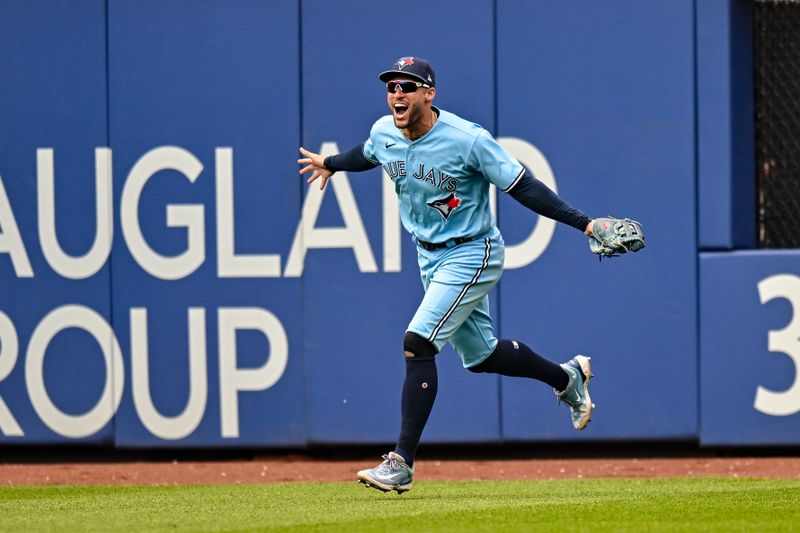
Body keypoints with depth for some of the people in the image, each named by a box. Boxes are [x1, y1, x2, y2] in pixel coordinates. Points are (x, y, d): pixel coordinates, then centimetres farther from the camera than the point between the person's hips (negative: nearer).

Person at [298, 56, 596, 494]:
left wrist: (582, 223, -27)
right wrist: (332, 164, 41)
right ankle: (566, 378, 43)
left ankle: (402, 463, -17)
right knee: (479, 355, 17)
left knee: (417, 342, -20)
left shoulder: (469, 140, -23)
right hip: (429, 257, 7)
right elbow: (368, 154, 22)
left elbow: (523, 187, -20)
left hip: (471, 256, -7)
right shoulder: (384, 133, -4)